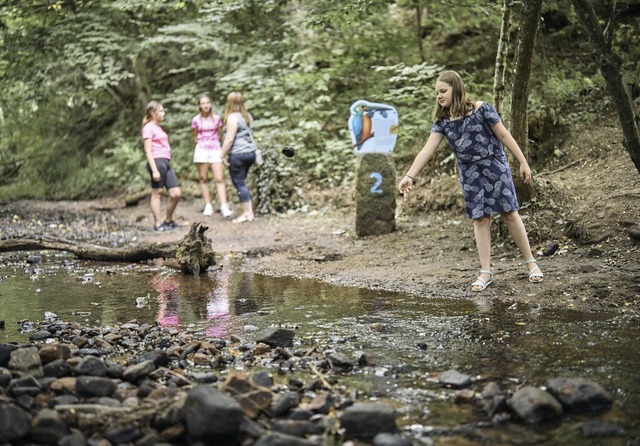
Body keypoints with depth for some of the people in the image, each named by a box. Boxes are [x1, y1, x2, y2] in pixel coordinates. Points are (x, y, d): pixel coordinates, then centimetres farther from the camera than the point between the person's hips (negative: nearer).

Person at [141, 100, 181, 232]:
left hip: (166, 162, 8)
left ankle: (168, 220, 17)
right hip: (157, 162, -8)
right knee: (157, 193, -2)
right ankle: (158, 224, 4)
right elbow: (148, 150, -12)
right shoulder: (148, 128, -6)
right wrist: (154, 170, -18)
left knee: (176, 193, 3)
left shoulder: (158, 127, 20)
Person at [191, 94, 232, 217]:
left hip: (216, 149, 0)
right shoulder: (196, 120, 1)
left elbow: (219, 135, 12)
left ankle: (224, 207, -14)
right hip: (201, 150, 0)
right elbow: (195, 138, 10)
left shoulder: (216, 118, 3)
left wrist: (213, 143, 6)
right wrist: (203, 144, 6)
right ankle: (208, 206, 8)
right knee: (203, 178, 2)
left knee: (219, 179, -8)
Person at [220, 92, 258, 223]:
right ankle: (250, 212, 14)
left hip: (238, 154, -8)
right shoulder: (247, 116, 12)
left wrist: (222, 155, -10)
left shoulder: (232, 117, -13)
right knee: (242, 183, 16)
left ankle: (246, 213, 0)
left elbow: (229, 139, -16)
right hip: (250, 152, 8)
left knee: (239, 184, -1)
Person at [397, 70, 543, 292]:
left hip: (494, 167, -4)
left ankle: (531, 263, 11)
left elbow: (504, 135, -7)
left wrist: (523, 162, -7)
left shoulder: (481, 109, -11)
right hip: (469, 175, 4)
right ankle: (485, 272, 7)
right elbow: (427, 150, -7)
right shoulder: (442, 121, 0)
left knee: (509, 214, 0)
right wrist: (409, 176, -17)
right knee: (480, 219, 4)